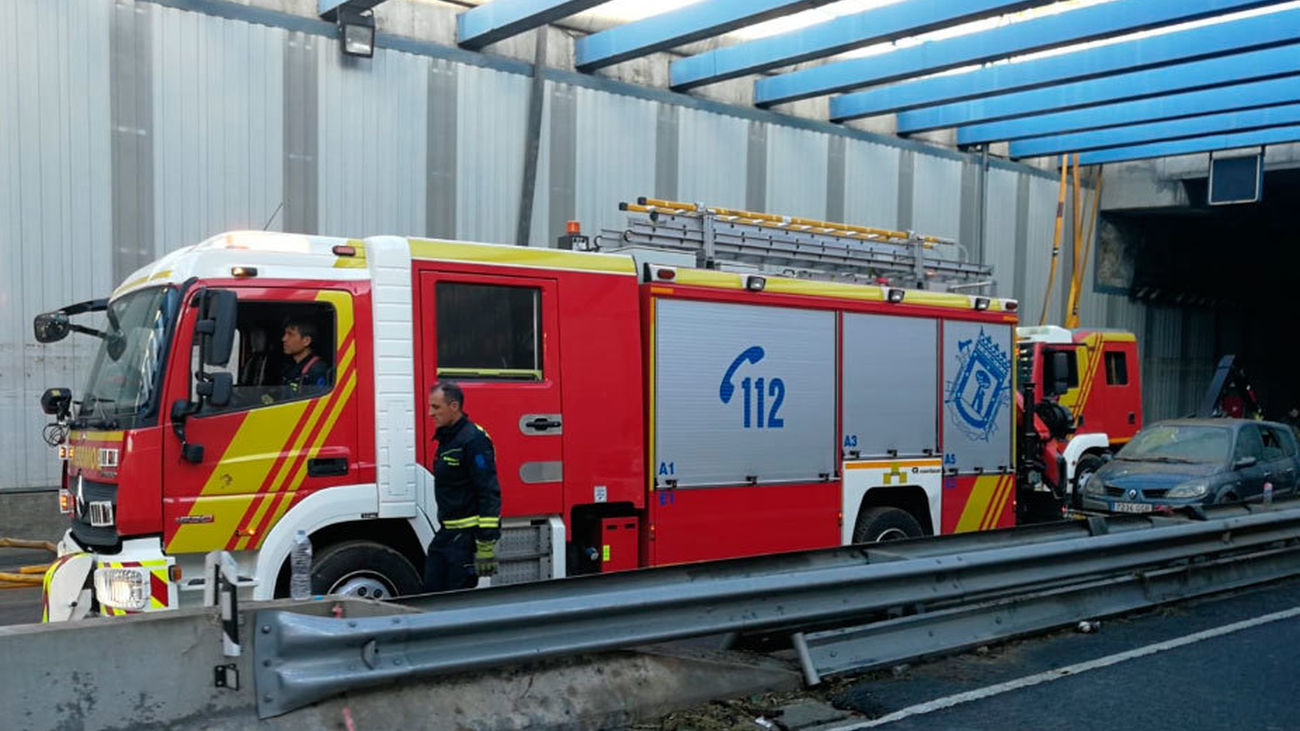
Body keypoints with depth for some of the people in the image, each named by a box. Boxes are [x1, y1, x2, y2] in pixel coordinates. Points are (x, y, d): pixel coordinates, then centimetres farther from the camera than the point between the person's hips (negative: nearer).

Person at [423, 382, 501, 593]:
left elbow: (489, 494, -20)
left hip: (467, 536, -9)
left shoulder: (474, 440, -15)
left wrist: (486, 543, -23)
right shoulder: (446, 438, 15)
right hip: (447, 534, 9)